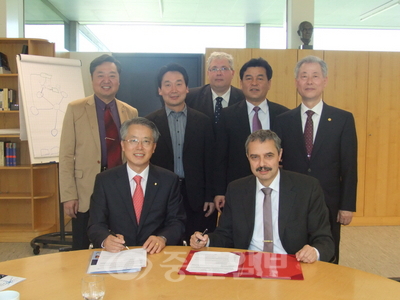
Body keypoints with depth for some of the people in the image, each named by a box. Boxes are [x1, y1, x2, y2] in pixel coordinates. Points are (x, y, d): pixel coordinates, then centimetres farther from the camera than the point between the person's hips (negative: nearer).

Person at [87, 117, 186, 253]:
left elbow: (177, 222, 4)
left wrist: (163, 239, -18)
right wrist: (105, 240, -22)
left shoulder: (169, 180, 3)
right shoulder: (104, 180, 2)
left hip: (157, 255, -2)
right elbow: (96, 224, 1)